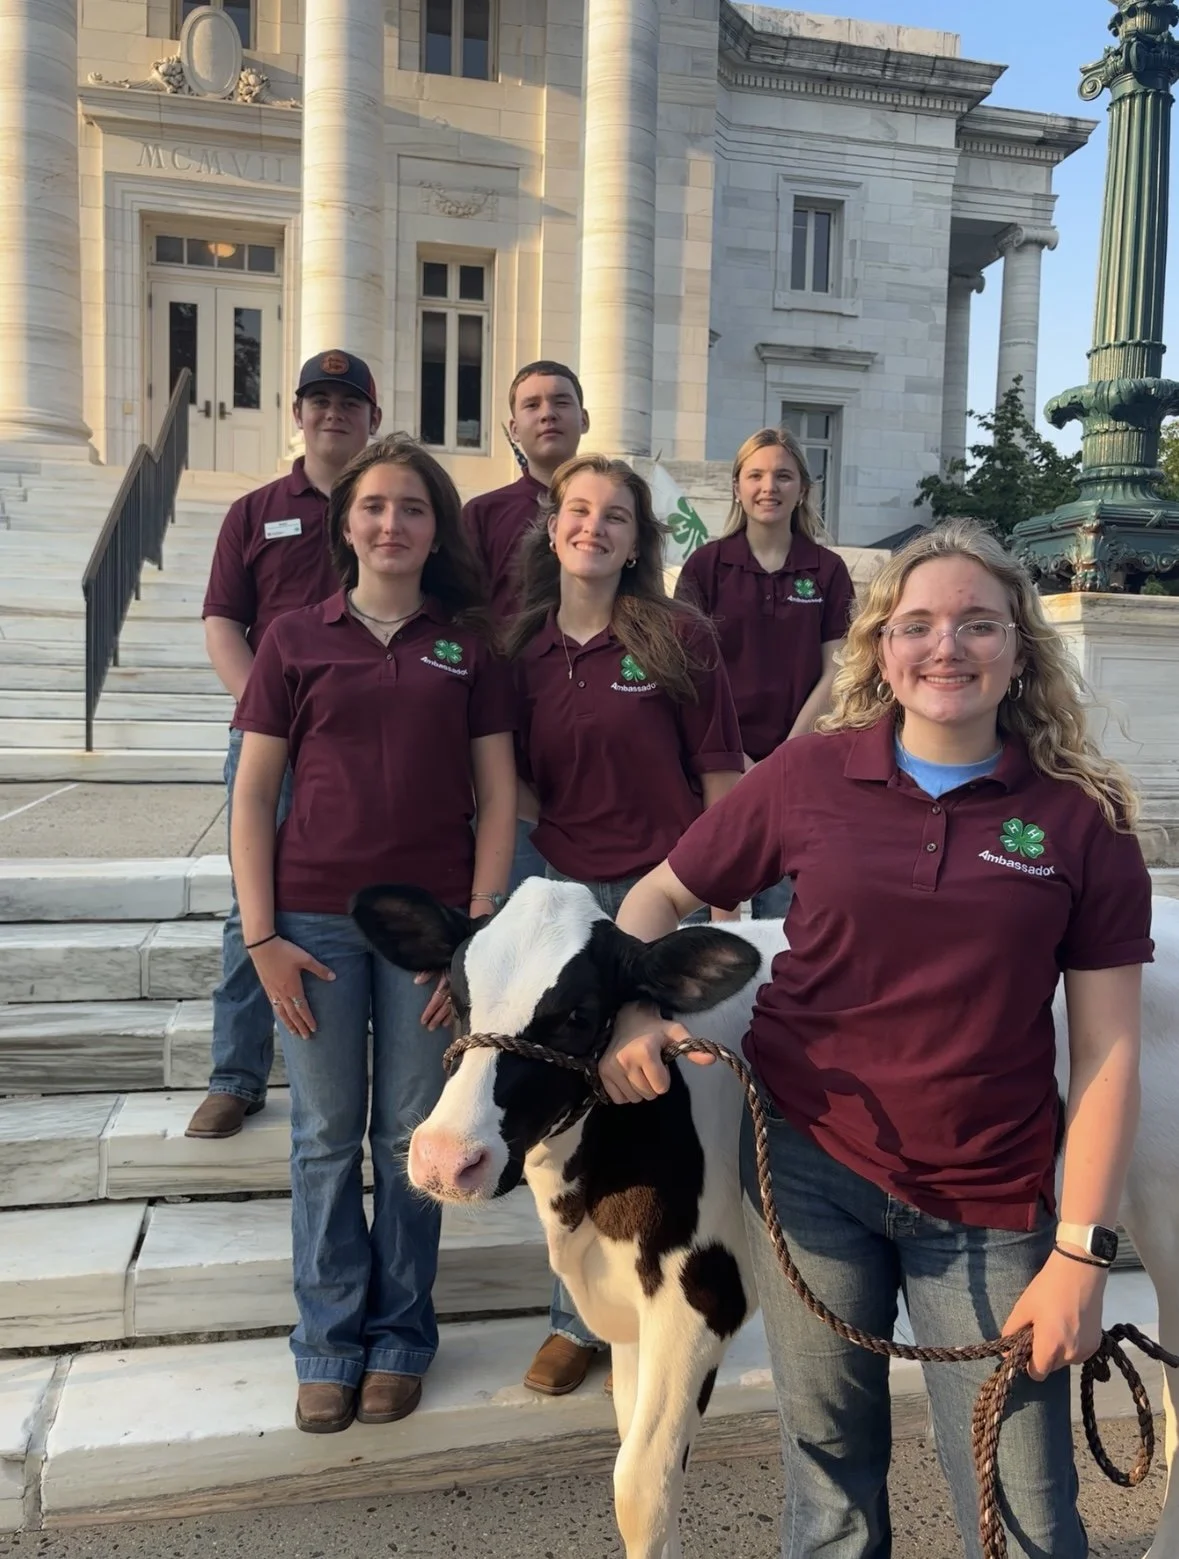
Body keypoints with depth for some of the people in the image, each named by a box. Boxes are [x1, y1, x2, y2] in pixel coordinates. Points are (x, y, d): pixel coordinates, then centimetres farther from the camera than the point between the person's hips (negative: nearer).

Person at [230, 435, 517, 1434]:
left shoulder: (468, 646, 5)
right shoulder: (297, 639, 4)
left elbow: (498, 794, 3)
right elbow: (254, 793, 3)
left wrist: (479, 929, -5)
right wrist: (260, 936, -4)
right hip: (315, 919, 0)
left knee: (412, 1135, 9)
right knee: (326, 1136, 9)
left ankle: (400, 1336, 27)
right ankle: (330, 1342, 26)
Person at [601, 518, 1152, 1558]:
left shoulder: (1082, 815, -5)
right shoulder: (809, 775, -4)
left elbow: (1108, 1049, -4)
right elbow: (662, 895, 6)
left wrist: (1082, 1250, -7)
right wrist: (628, 1010, -12)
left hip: (990, 1201, 0)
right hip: (808, 1165, 1)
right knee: (831, 1465, 17)